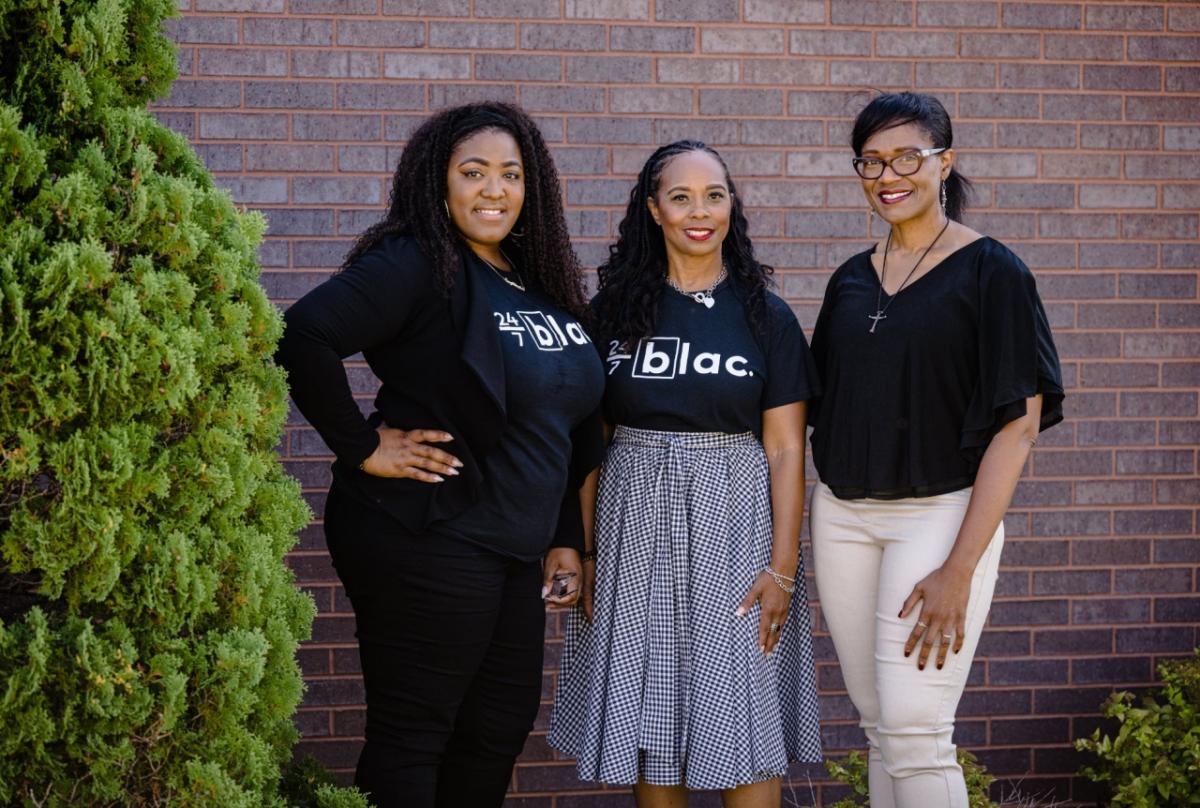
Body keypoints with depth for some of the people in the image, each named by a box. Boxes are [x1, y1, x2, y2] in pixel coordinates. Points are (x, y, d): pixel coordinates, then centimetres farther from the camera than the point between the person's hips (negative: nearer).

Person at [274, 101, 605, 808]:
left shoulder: (542, 285, 12)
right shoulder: (417, 266, -13)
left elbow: (569, 428, 19)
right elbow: (305, 335, -26)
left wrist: (566, 538, 16)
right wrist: (362, 447, -20)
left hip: (514, 550, 9)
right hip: (426, 541, -8)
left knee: (501, 728, 16)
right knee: (412, 734, -1)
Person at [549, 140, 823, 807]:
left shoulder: (765, 317, 1)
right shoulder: (615, 309, 5)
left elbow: (785, 451, -1)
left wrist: (783, 566, -9)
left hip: (735, 525, -1)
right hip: (636, 526, 2)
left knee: (745, 727, -2)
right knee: (648, 721, 5)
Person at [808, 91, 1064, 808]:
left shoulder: (990, 271, -6)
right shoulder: (852, 280, 11)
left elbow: (1018, 423, -11)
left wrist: (960, 567, -17)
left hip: (940, 510, -5)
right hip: (842, 514, 5)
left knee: (915, 734, -11)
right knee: (881, 726, 7)